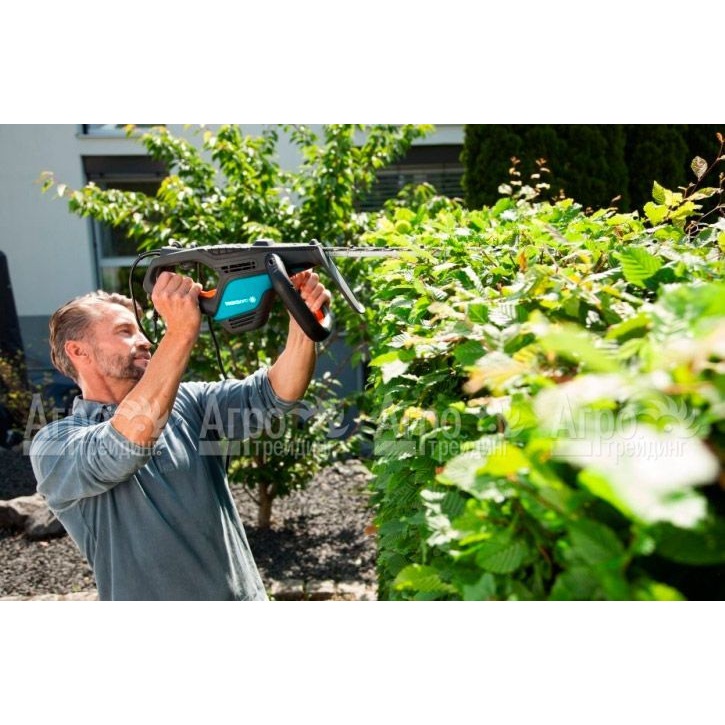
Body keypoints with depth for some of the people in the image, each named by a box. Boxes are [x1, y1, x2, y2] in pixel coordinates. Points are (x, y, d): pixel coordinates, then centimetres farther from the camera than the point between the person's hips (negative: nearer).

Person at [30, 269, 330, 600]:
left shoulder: (187, 401, 2)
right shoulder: (54, 443, -10)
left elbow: (273, 393, -10)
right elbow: (125, 443, -30)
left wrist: (302, 320, -26)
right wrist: (181, 331, -35)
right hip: (148, 595, -3)